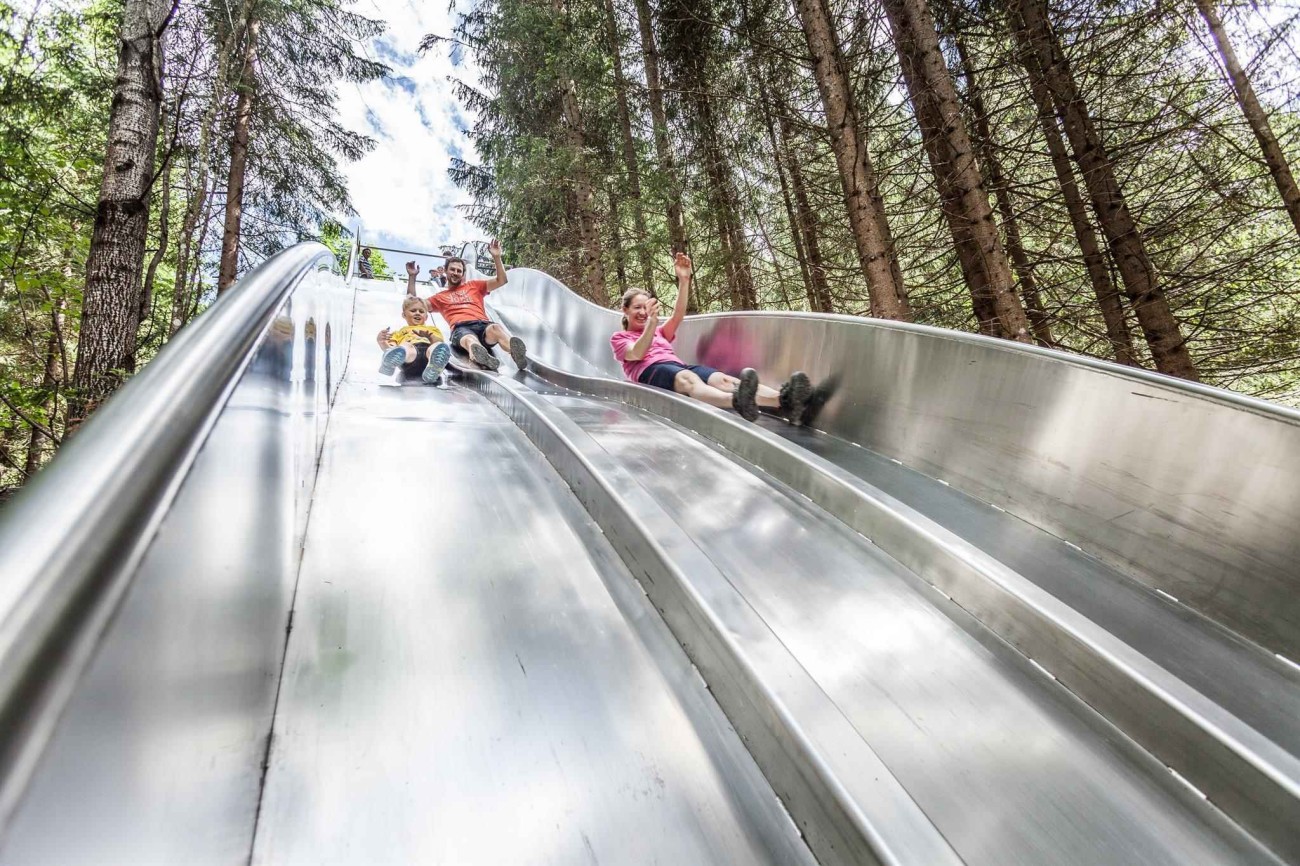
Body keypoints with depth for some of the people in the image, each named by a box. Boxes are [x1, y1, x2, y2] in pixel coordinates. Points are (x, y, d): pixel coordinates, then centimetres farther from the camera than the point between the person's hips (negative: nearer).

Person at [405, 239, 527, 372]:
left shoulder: (474, 285, 33)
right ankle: (484, 359, -77)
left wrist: (497, 257, 13)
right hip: (460, 328, -1)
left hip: (482, 324, 1)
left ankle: (517, 354, -71)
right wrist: (412, 277, 26)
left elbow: (501, 280, 25)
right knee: (470, 340, -42)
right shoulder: (440, 296, 35)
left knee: (496, 328, -40)